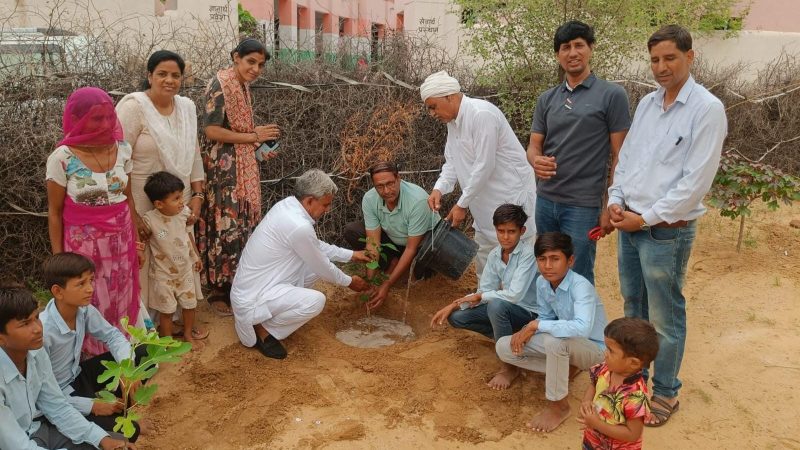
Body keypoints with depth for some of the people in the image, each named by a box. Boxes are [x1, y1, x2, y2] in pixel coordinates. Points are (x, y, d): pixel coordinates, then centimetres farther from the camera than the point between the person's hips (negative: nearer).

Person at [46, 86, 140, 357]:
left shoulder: (123, 150, -3)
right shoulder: (62, 158, -14)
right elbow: (55, 212, -6)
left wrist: (136, 239, 9)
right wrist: (59, 258, -6)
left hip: (121, 239, 4)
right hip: (85, 242, -3)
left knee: (124, 301, 15)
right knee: (93, 306, 9)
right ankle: (95, 359, 28)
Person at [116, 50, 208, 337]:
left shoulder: (187, 106, 5)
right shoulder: (133, 106, -14)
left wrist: (197, 196, 5)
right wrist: (130, 214, -19)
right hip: (141, 204, -6)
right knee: (144, 263, 3)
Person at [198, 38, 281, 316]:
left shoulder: (243, 87, 13)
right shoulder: (220, 85, -13)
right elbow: (211, 131, -19)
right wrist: (254, 136, -16)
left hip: (242, 167, 8)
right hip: (221, 168, -8)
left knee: (243, 223, 11)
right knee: (224, 225, -4)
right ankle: (218, 291, 10)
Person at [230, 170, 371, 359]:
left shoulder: (287, 204, 0)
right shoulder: (299, 227, -27)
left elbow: (316, 245, 16)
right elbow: (323, 268, -12)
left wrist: (351, 255, 18)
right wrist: (349, 281, 6)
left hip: (253, 283, 10)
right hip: (252, 298, -10)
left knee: (314, 262, 9)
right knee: (316, 301, -26)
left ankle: (278, 309, 16)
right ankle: (262, 329, -4)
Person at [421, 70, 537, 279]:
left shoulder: (482, 114, -23)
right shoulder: (453, 120, 7)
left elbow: (484, 166, -24)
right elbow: (452, 162, 10)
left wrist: (462, 204, -18)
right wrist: (439, 189, -9)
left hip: (511, 197, -9)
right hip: (486, 203, 9)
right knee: (484, 262, 17)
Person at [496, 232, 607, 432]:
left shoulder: (580, 286, -31)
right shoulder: (542, 282, -9)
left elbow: (582, 328, -47)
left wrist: (536, 325, -37)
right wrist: (527, 331, -18)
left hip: (593, 348, -7)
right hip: (564, 345, 7)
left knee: (554, 341, -39)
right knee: (504, 347, -3)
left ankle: (558, 406, -15)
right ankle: (566, 369, 7)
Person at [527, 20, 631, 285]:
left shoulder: (612, 95, -4)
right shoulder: (546, 99, 10)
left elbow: (620, 156, -4)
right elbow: (534, 146, 11)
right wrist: (536, 161, -14)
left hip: (583, 204, -5)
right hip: (545, 200, 5)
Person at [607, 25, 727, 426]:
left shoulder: (707, 109, -12)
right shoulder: (646, 103, 9)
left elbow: (696, 181, -16)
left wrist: (646, 218, -14)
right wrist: (616, 201, -1)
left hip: (667, 231, -7)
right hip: (628, 224, 7)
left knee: (665, 318, 5)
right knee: (633, 307, 19)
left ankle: (665, 393, 23)